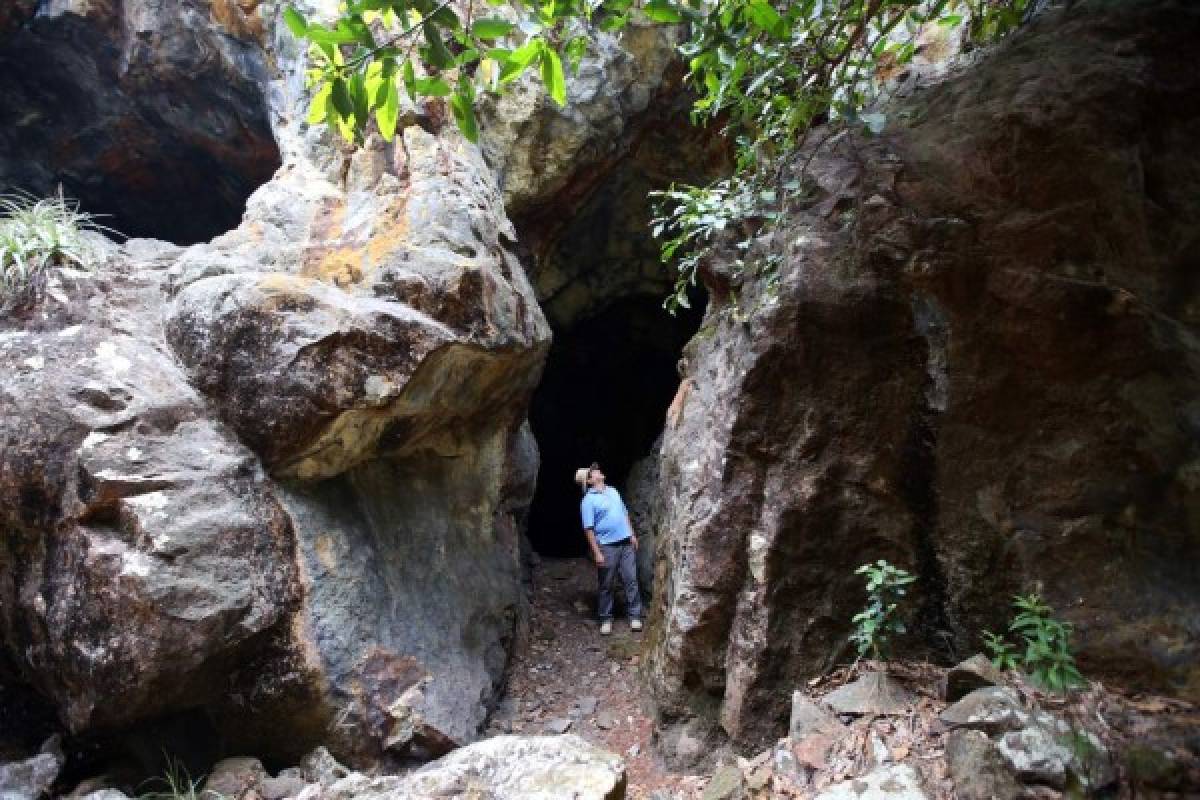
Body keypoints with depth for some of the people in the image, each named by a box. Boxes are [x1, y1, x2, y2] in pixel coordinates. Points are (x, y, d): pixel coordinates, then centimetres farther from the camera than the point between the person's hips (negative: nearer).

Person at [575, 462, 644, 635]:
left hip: (626, 543, 5)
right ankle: (606, 619, 17)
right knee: (606, 585, 5)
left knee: (631, 580, 5)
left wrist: (632, 535, 14)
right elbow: (589, 529, -11)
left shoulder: (612, 491, 13)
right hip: (606, 546, -5)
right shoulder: (588, 500, -8)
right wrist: (597, 553, -14)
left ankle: (635, 616, 14)